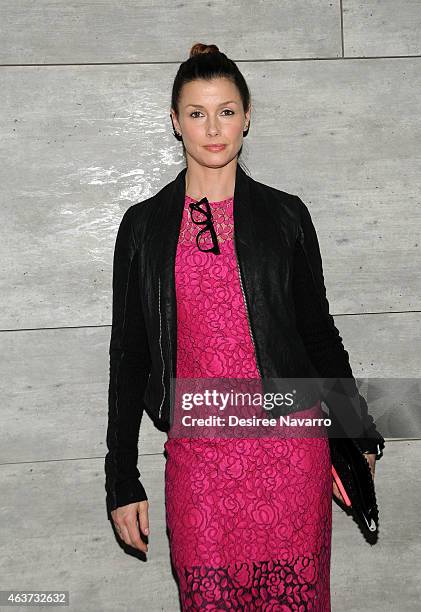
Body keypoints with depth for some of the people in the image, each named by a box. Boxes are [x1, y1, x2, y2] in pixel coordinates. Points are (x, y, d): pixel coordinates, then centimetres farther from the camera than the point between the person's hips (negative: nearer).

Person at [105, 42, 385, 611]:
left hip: (290, 448, 0)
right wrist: (122, 481, 5)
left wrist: (362, 436, 14)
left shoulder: (285, 215, 5)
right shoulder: (143, 225, 6)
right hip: (197, 457, 1)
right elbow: (129, 355, 6)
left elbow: (319, 331, 11)